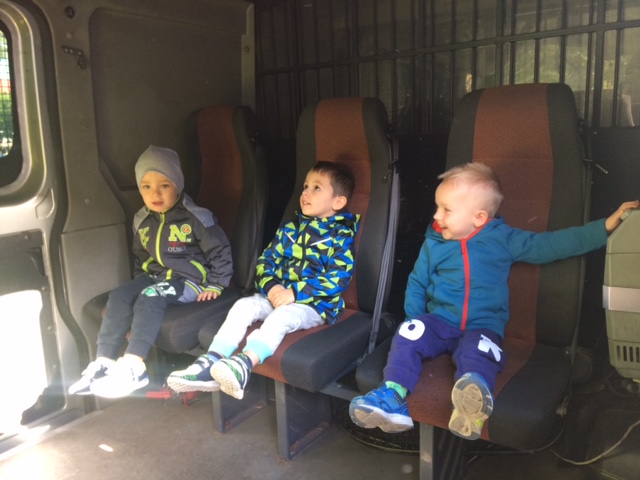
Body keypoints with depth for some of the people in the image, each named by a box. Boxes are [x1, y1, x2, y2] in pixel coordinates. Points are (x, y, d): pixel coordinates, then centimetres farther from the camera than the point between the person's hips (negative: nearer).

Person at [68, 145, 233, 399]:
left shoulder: (195, 218, -10)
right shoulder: (142, 221, 9)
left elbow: (220, 251, -6)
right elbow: (140, 257, 25)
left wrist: (216, 284, -8)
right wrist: (139, 281, 19)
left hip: (188, 279, -6)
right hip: (154, 275, 7)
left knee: (150, 297, -32)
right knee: (119, 296, -18)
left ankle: (132, 368, -37)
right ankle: (103, 362, -19)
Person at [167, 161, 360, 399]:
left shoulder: (341, 236, -5)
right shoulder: (290, 228, 13)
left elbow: (337, 279, -16)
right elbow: (265, 261, 10)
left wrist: (295, 292, -22)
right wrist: (271, 286, -12)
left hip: (315, 304, -5)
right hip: (278, 294, 6)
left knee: (280, 317, -34)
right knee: (243, 305, -18)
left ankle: (244, 363, -53)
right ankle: (211, 363, -28)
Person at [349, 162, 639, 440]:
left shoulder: (503, 239, 2)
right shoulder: (433, 243, 8)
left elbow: (551, 244, 0)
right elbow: (417, 284, 16)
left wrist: (606, 226, -5)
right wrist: (414, 320, 4)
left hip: (482, 327, -2)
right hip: (438, 321, 3)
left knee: (479, 350, -33)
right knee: (409, 334, -25)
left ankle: (470, 406, -57)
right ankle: (393, 396, -34)